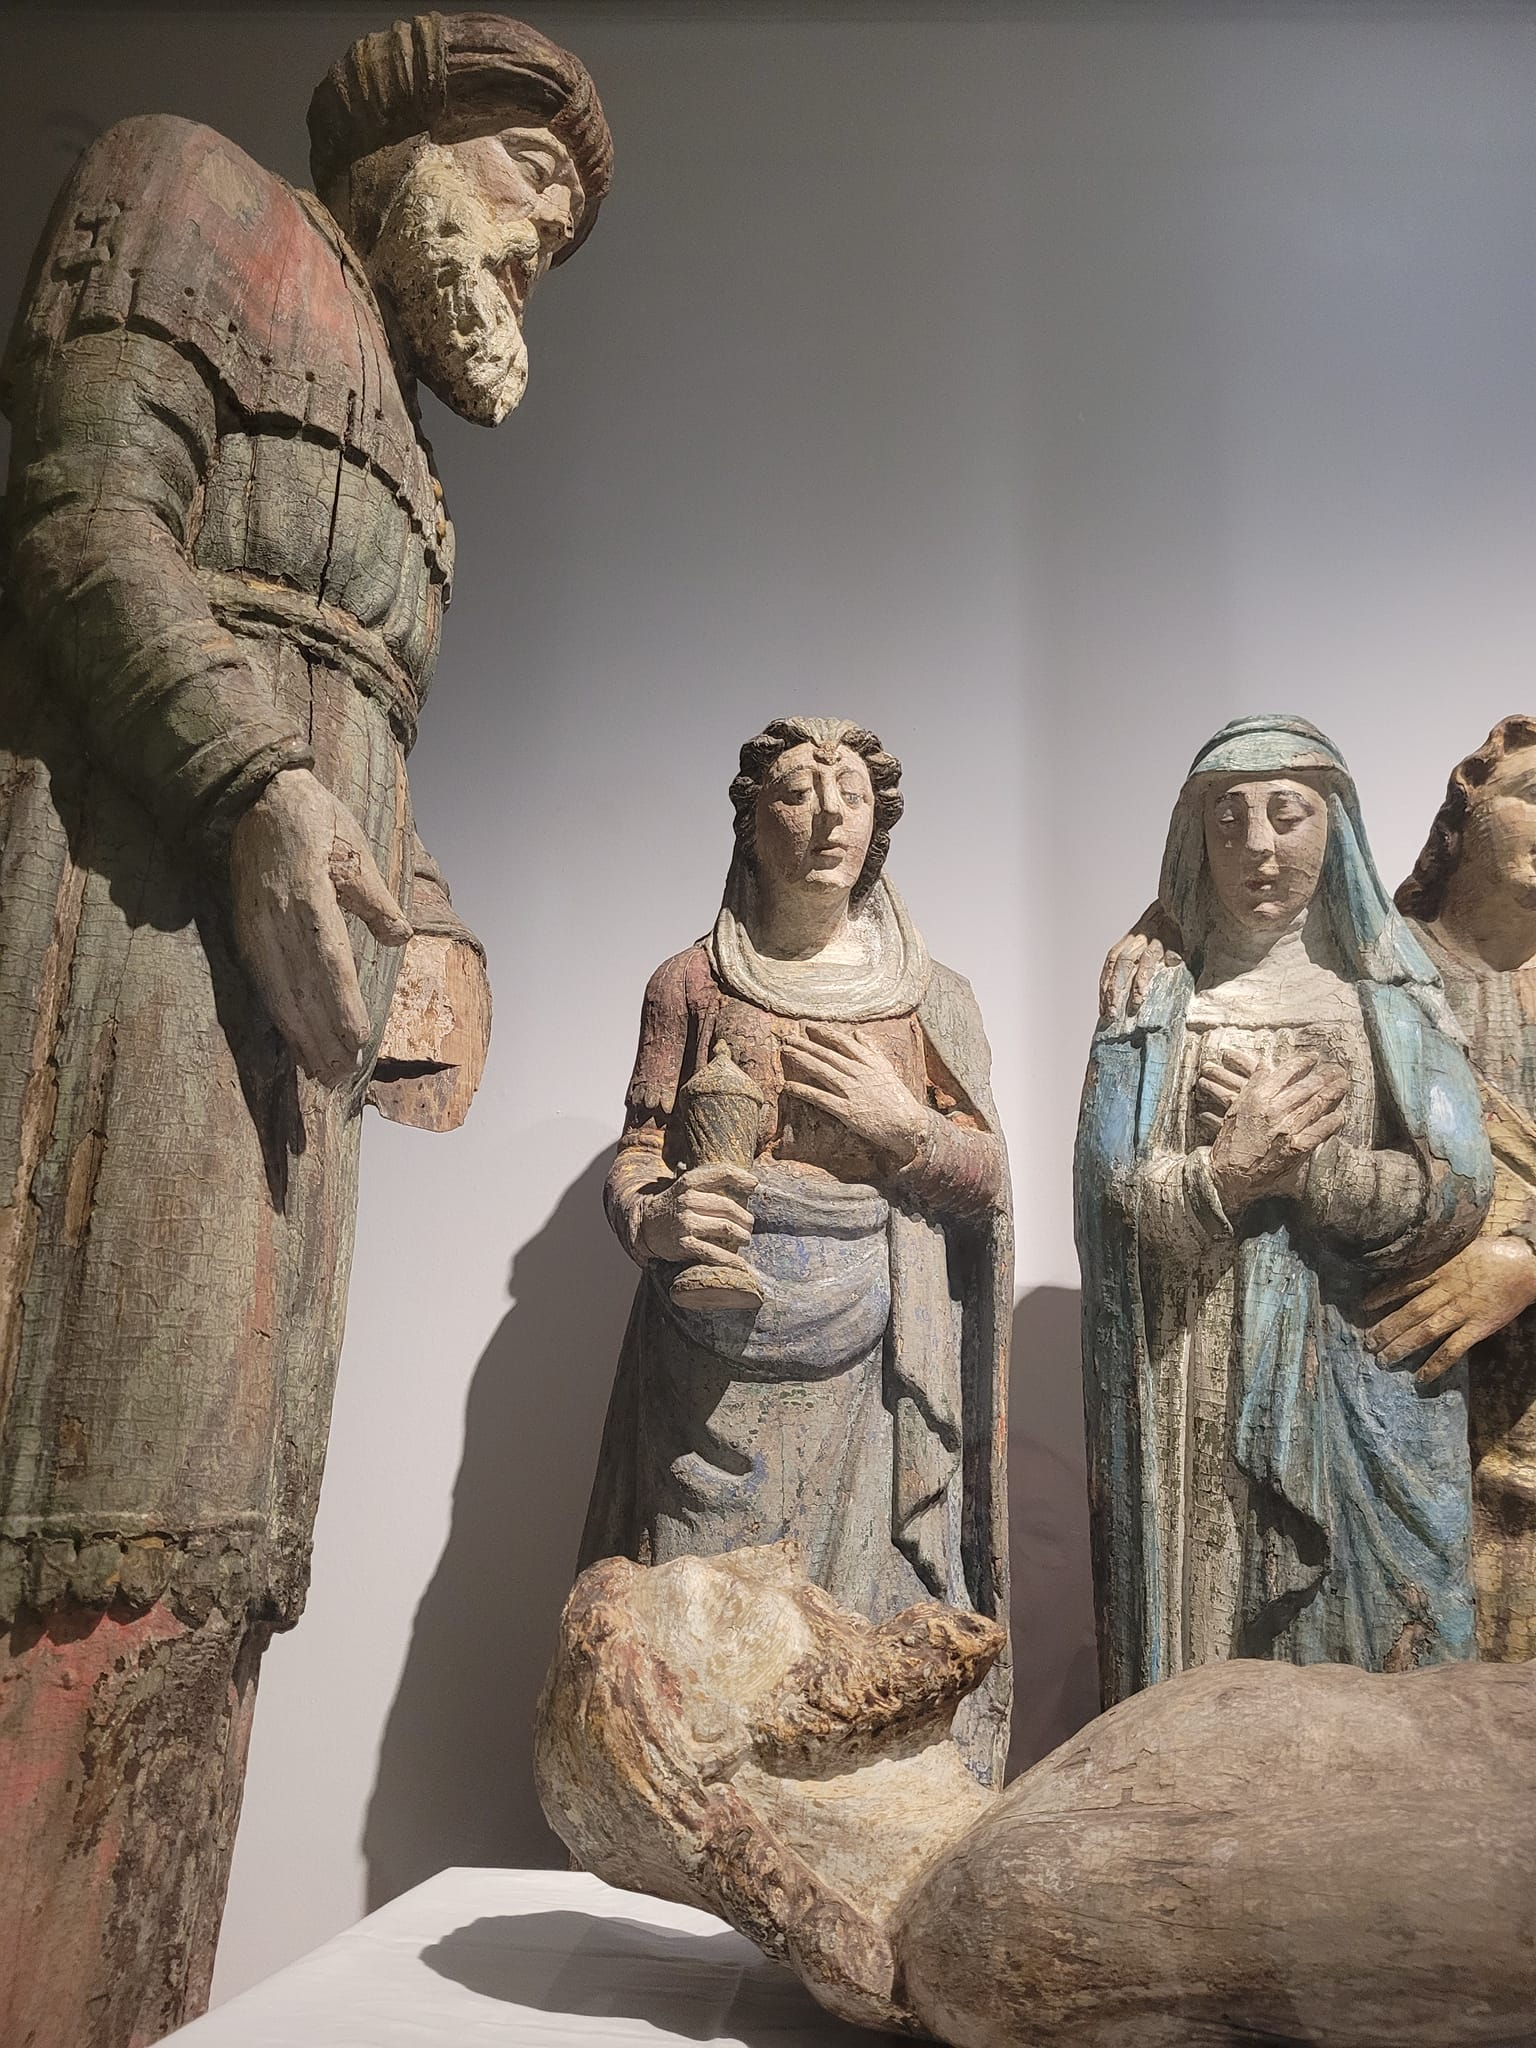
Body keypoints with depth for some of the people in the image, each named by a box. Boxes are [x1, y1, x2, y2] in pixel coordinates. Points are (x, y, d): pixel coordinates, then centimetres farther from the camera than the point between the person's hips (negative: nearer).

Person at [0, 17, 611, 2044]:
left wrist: (429, 938, 11)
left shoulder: (385, 438, 33)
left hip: (271, 983, 8)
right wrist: (257, 784, -17)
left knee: (180, 1549, 3)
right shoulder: (202, 195, 13)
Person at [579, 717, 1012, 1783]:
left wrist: (900, 1123, -8)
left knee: (872, 1616, -2)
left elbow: (987, 1177, 10)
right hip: (718, 1363, -1)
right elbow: (636, 1156, 6)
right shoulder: (692, 984, 8)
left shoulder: (932, 995, 11)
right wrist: (657, 1217, -16)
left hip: (872, 1364, 1)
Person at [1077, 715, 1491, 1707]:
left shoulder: (1392, 995, 4)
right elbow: (1112, 1193, -3)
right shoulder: (1156, 997, 4)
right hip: (1194, 1394, 0)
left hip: (1365, 1384, 1)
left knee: (1370, 1649, 7)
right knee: (1201, 1644, 7)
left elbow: (1458, 1197, -4)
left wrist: (1297, 1161, -15)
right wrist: (1231, 1169, -18)